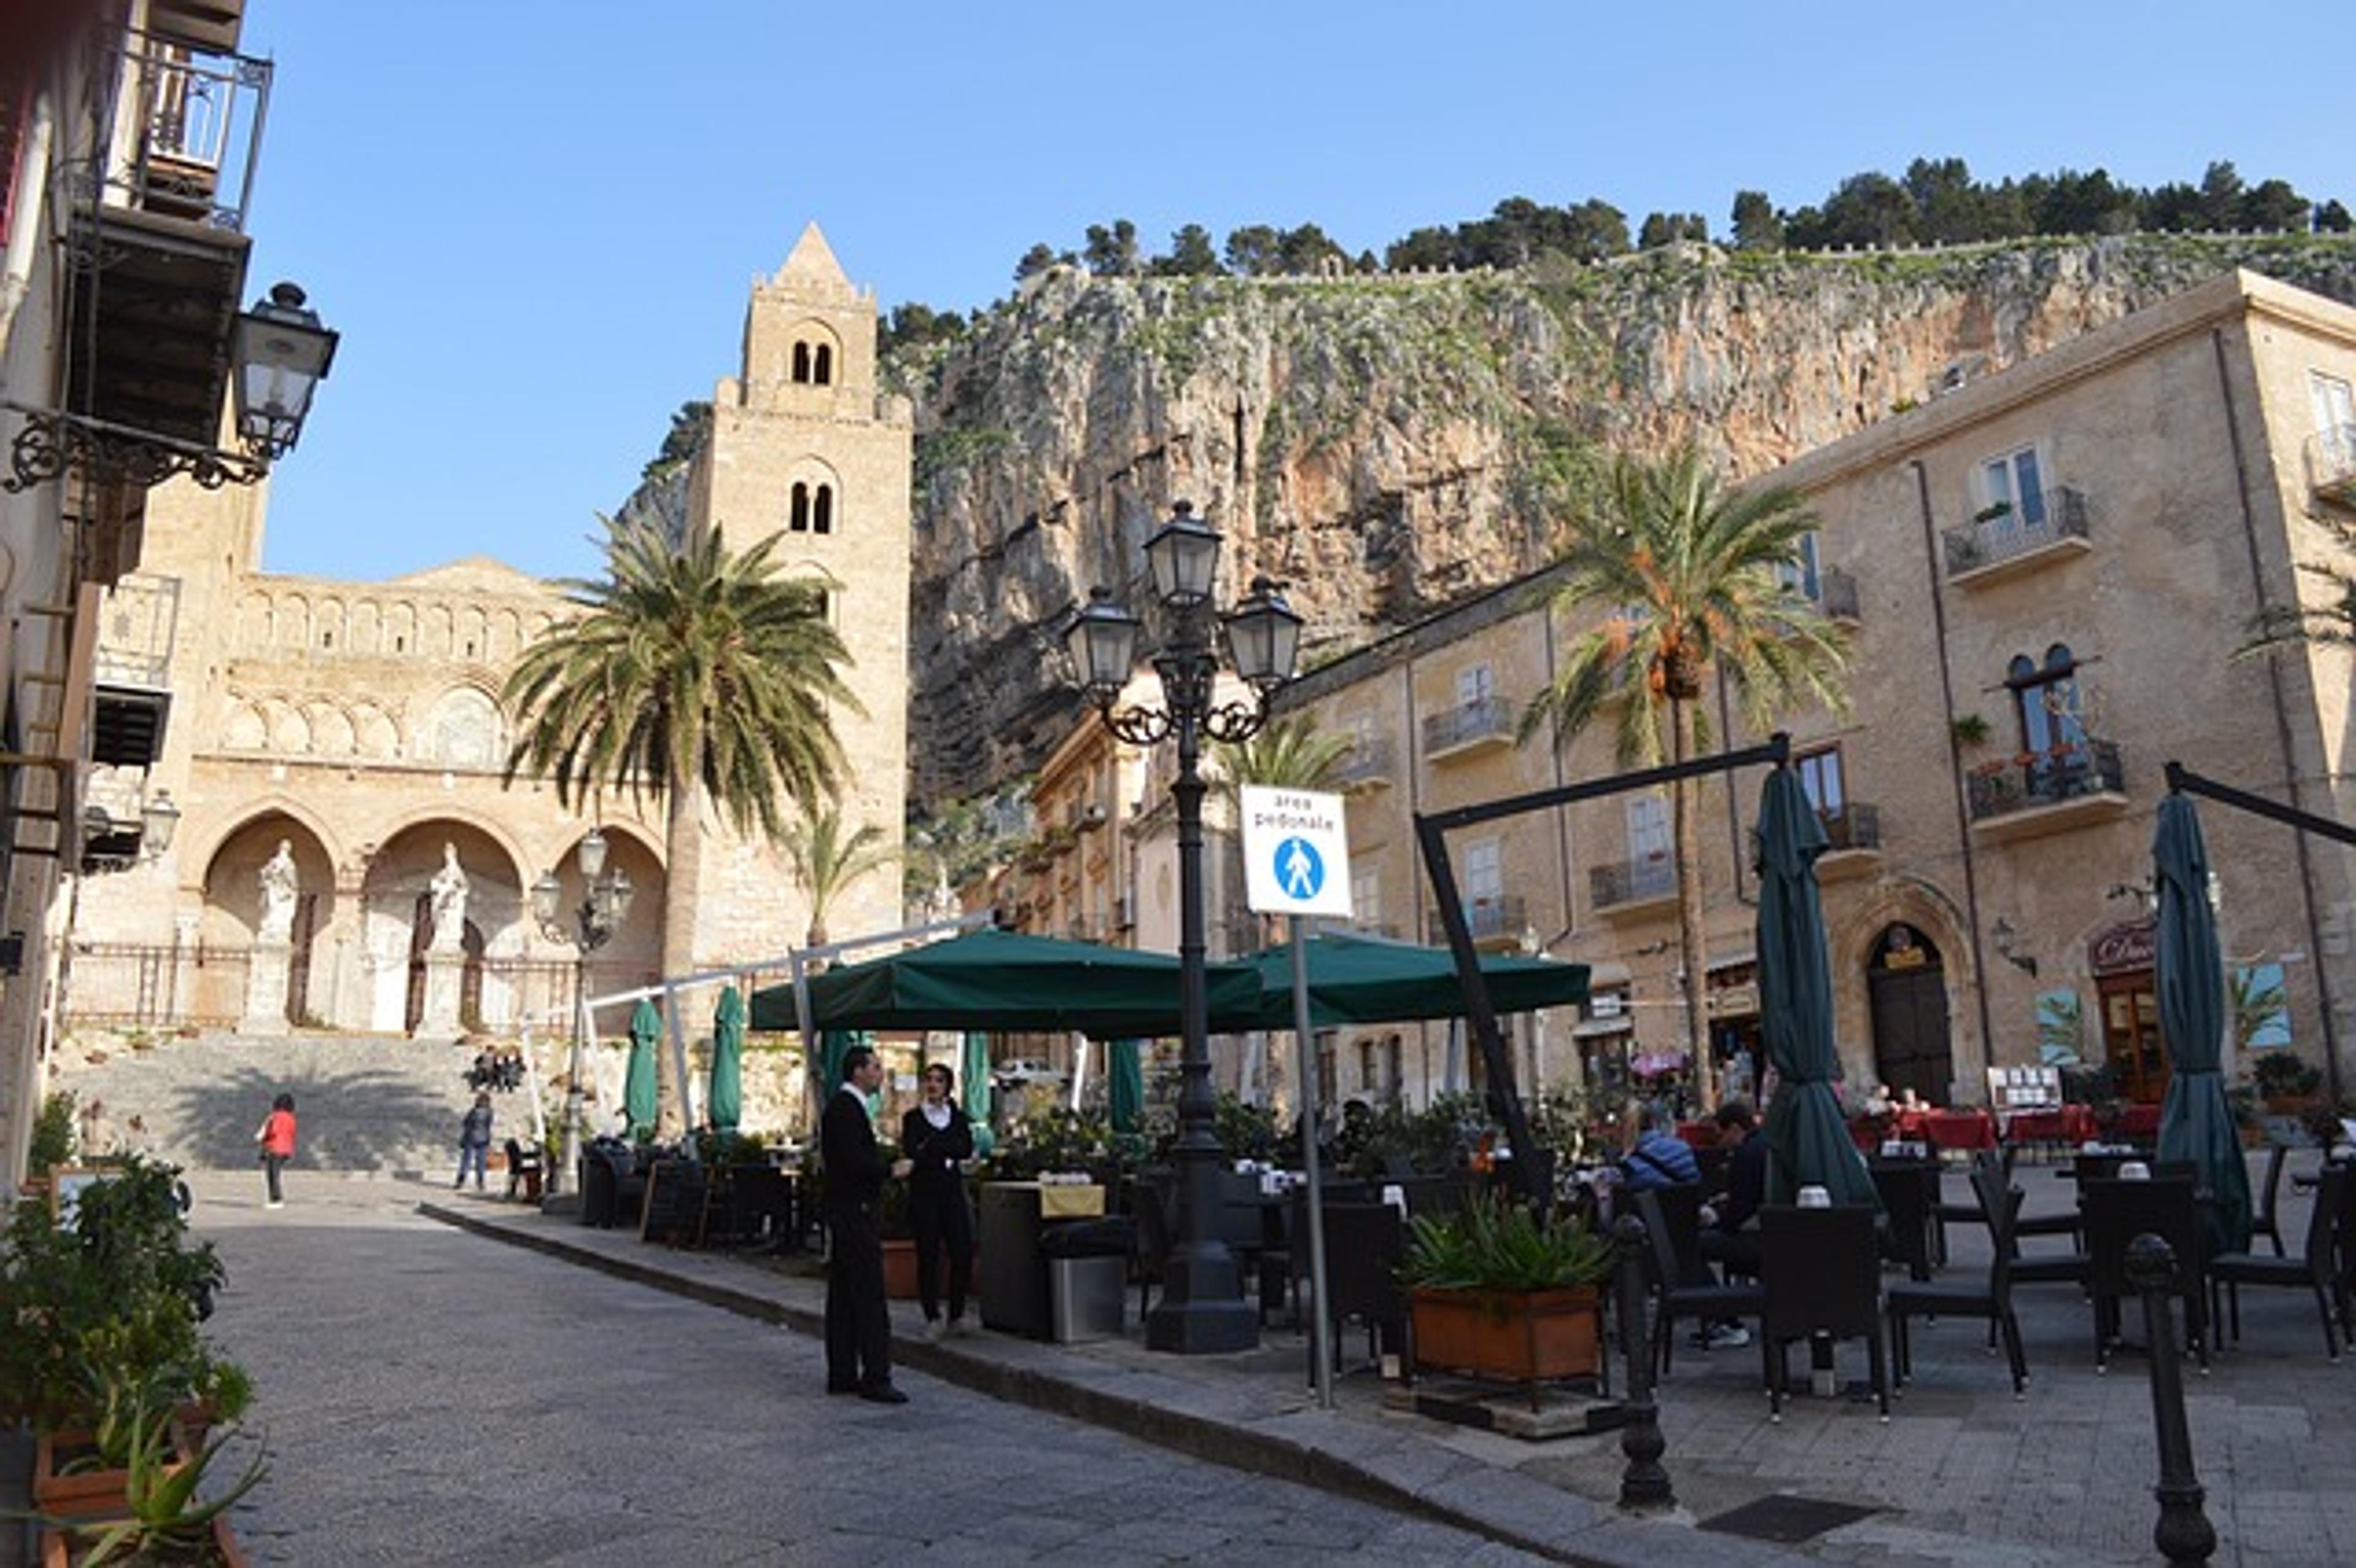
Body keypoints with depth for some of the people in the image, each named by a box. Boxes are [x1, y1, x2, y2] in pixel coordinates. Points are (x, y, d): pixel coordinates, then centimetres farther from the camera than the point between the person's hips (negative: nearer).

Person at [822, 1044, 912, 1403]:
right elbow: (855, 1162, -23)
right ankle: (874, 1379, -7)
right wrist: (891, 1170, -11)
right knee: (869, 1297, -9)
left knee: (843, 1296, 12)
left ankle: (842, 1375, 18)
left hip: (847, 1214, 11)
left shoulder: (846, 1106, 17)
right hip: (856, 1212, -11)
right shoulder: (846, 1108, -15)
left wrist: (886, 1164, 8)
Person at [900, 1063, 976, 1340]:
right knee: (928, 1255, -3)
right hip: (924, 1191, -2)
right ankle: (933, 1318, 7)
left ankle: (957, 1316, 7)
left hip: (952, 1190, 2)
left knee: (963, 1252, -5)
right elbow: (911, 1151, -9)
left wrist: (931, 1148, -10)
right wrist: (946, 1156, -13)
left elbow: (966, 1150, -2)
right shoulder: (913, 1117, 7)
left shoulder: (958, 1117, 13)